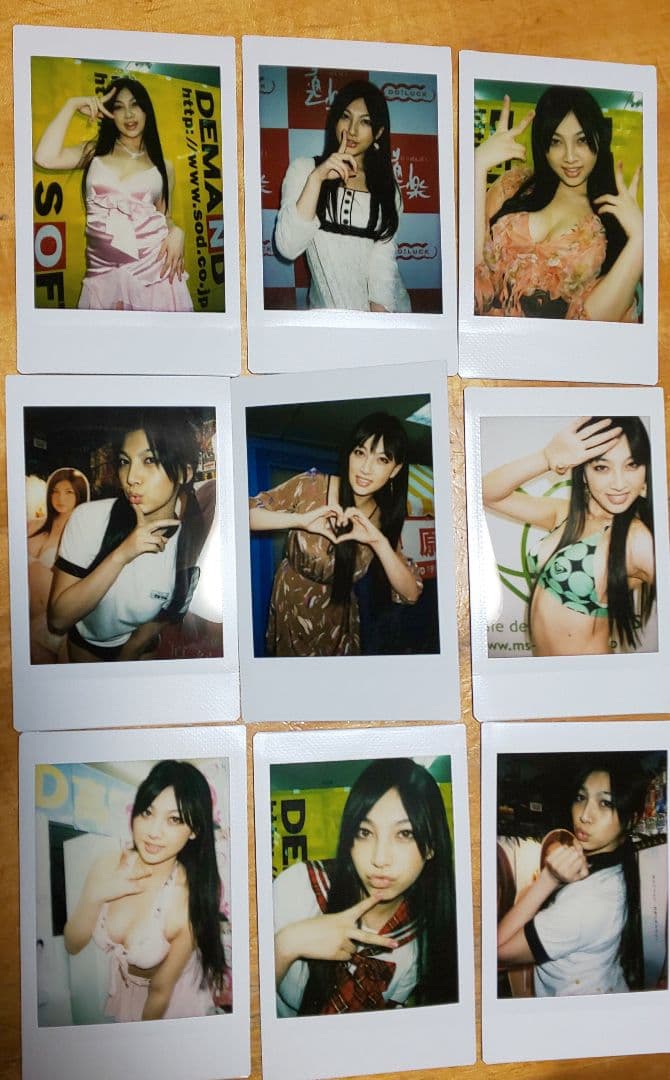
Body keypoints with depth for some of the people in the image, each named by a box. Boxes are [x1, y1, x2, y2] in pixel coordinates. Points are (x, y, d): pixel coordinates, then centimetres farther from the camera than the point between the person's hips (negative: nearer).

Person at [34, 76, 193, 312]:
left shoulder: (163, 166, 11)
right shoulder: (94, 151, 10)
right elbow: (45, 158, -5)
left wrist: (176, 232, -8)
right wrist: (72, 105, 1)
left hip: (155, 266, 0)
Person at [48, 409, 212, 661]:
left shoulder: (196, 545, -27)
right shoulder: (88, 518, -27)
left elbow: (146, 634, -15)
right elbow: (58, 619, -31)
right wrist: (120, 555, -40)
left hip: (140, 651, -1)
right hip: (84, 642, 1)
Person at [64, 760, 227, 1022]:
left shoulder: (192, 901, -35)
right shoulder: (106, 867, -22)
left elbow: (161, 991, -21)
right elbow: (72, 946, -11)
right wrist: (94, 897, -28)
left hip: (174, 1001, -4)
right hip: (117, 988, 4)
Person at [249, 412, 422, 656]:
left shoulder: (383, 519, -9)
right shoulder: (310, 487, -19)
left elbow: (410, 594, -14)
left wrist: (379, 542, -30)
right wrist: (301, 519, -37)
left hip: (336, 622, 2)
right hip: (290, 610, -2)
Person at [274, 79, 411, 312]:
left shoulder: (385, 183, 11)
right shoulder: (303, 169, 4)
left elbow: (383, 257, -2)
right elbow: (287, 248, -11)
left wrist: (379, 308, -17)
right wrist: (316, 178, -16)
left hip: (383, 304, 2)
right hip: (328, 305, -2)